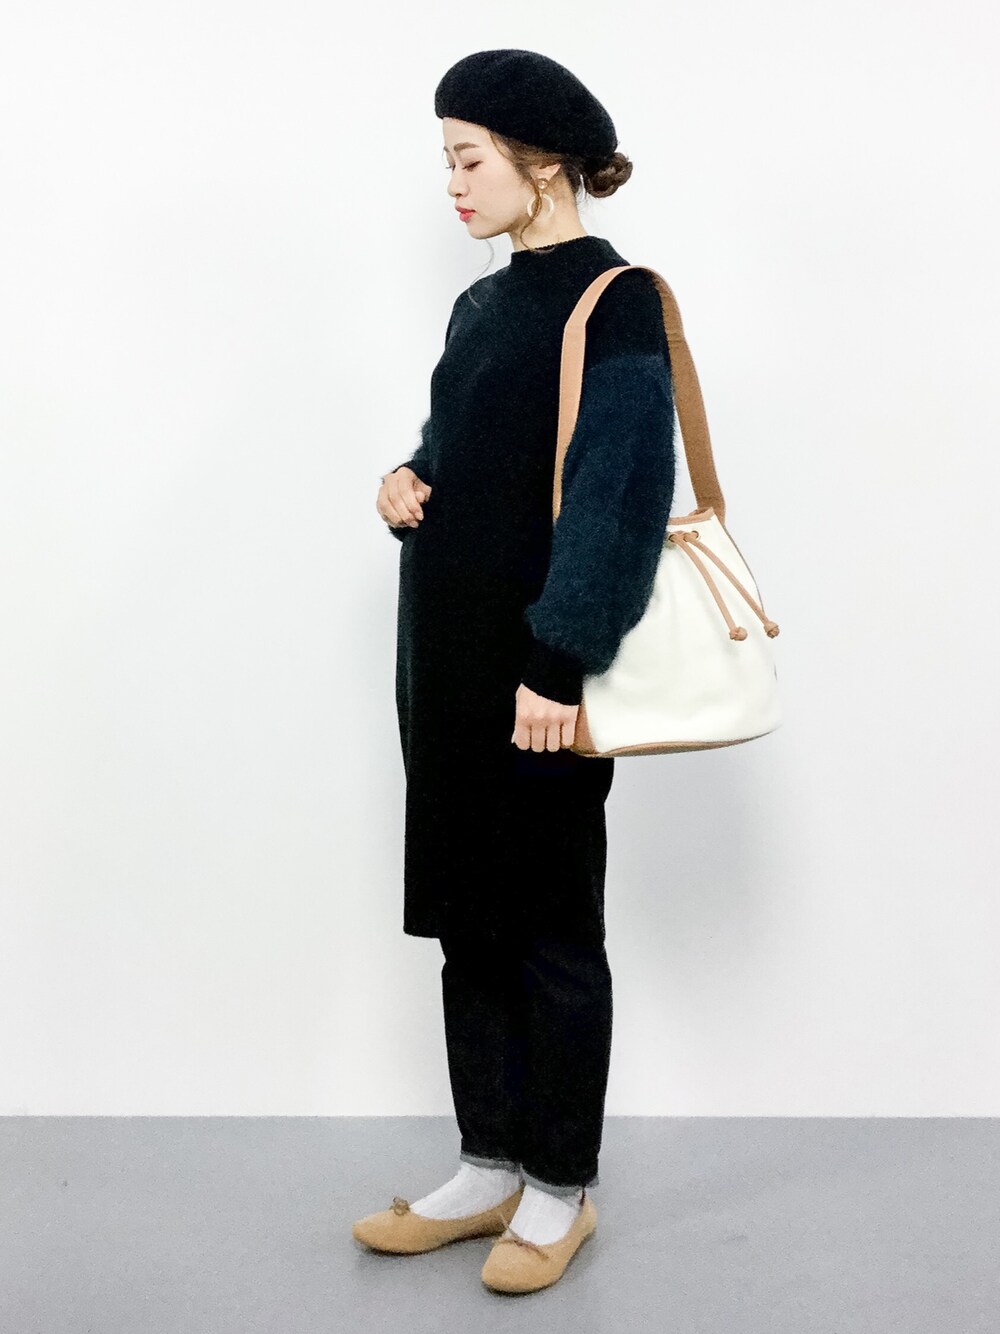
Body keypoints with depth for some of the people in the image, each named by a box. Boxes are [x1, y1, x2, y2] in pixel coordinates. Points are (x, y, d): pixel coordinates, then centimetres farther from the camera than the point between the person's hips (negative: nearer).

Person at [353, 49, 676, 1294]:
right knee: (466, 918, 13)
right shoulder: (482, 305, 14)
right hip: (448, 658, 8)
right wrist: (406, 485, -1)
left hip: (539, 672, -8)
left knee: (551, 928, 3)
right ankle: (488, 1169, 27)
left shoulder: (614, 304, -9)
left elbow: (620, 498, -17)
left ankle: (559, 1190, 19)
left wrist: (560, 663, -22)